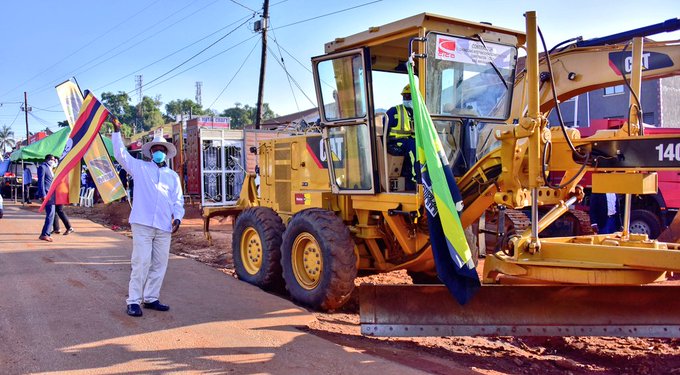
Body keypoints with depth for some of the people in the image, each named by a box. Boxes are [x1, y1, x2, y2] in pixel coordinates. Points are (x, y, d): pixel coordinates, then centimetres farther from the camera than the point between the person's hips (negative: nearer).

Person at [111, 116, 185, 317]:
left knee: (159, 265, 7)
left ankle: (151, 298, 19)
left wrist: (177, 217, -2)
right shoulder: (140, 167, 11)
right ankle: (134, 301, 0)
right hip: (142, 224, -4)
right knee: (141, 263, -8)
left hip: (164, 227, 4)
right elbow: (121, 154, 2)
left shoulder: (173, 176, 17)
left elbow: (178, 200, 14)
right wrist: (117, 131, -5)